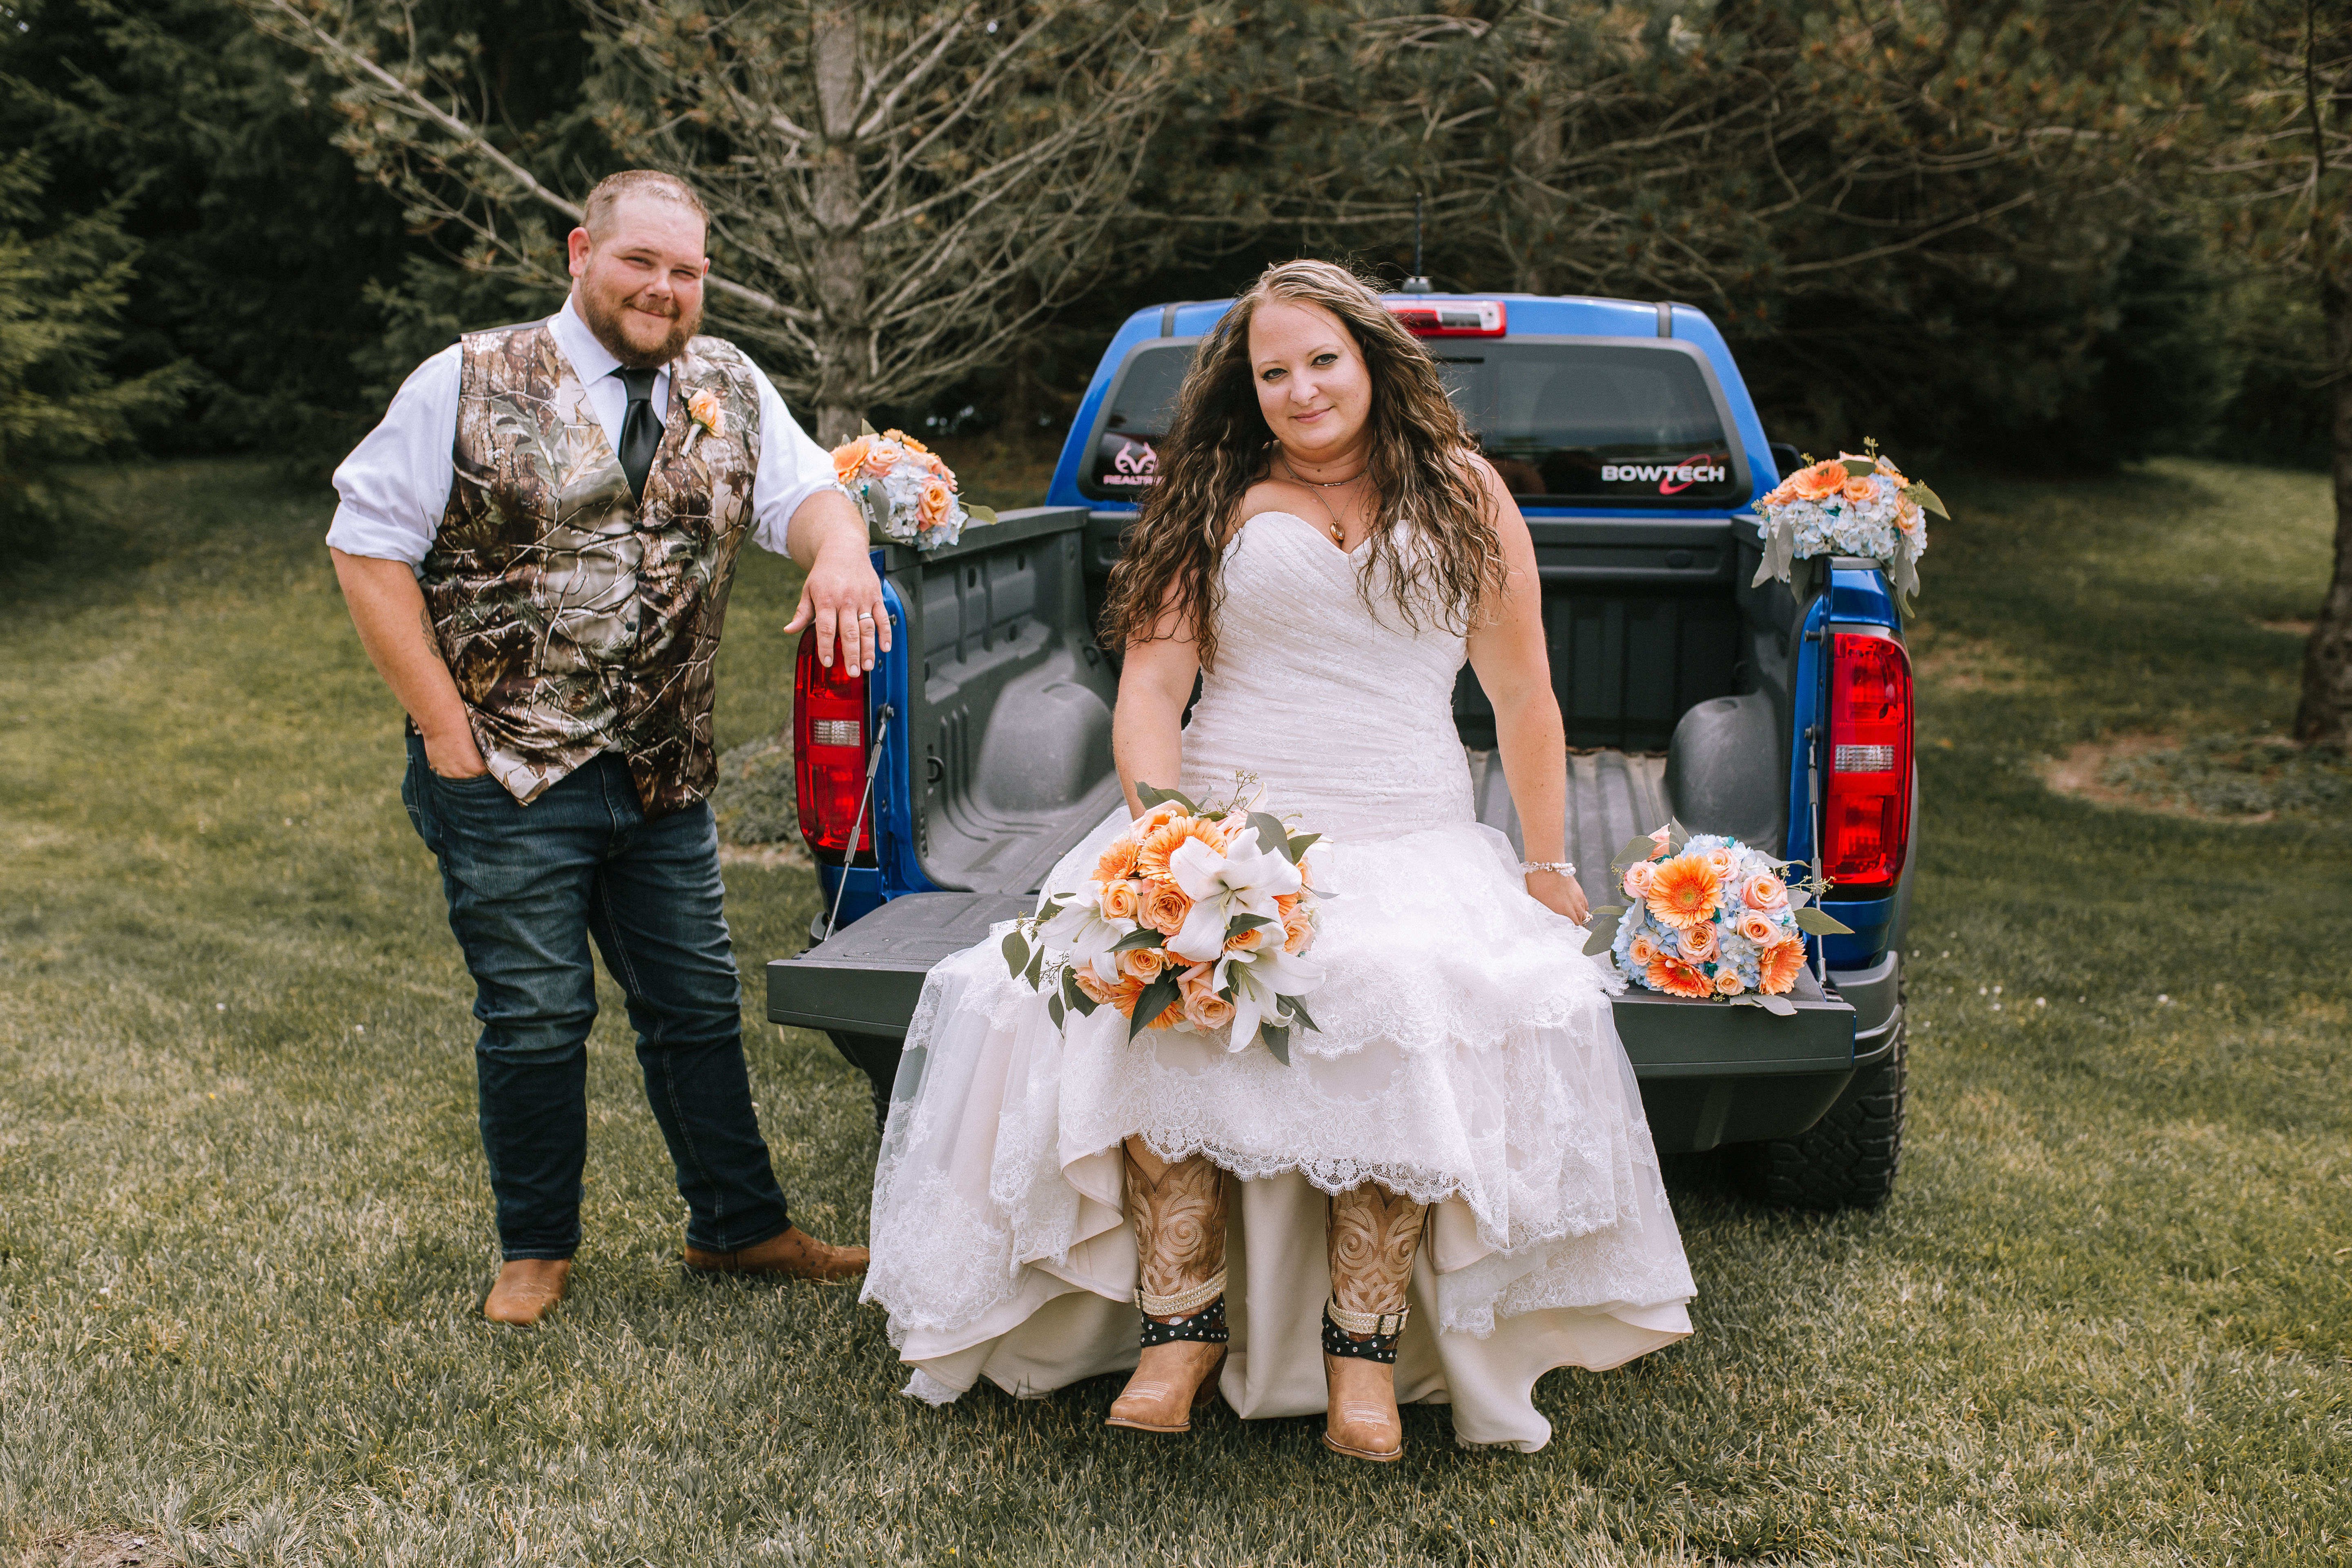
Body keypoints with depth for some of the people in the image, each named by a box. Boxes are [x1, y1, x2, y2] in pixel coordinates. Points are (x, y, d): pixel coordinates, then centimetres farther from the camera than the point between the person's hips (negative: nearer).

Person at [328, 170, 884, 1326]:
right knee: (536, 1015, 3)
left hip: (665, 778, 4)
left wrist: (839, 547, -27)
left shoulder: (729, 387, 9)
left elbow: (802, 491, -1)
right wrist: (445, 726, -10)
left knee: (698, 1004, 12)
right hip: (507, 770, -4)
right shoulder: (472, 384, -4)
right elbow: (367, 544, -5)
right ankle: (535, 1251, 22)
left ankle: (738, 1227, 27)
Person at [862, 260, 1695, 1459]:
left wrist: (1548, 867, 15)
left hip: (1411, 846, 0)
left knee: (1405, 1009, -33)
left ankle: (1366, 1345, -23)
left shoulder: (1463, 494, 14)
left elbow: (1522, 694, 16)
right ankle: (1181, 1324, -21)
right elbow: (1150, 687, 6)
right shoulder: (1215, 503, 12)